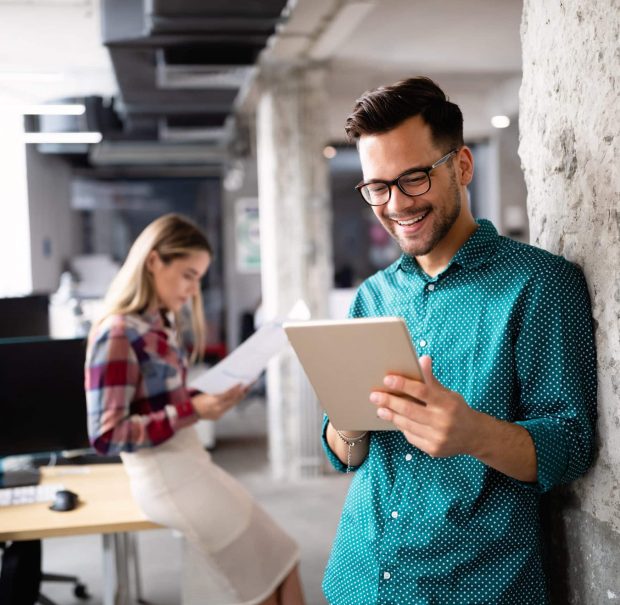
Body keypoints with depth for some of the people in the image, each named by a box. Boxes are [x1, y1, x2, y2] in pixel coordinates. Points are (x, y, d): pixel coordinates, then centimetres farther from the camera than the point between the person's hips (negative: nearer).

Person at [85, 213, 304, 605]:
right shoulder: (117, 335, -17)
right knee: (273, 568, -1)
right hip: (166, 477, -9)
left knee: (270, 564, 7)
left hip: (190, 461, 9)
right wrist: (193, 411, -23)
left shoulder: (161, 324, 11)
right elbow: (107, 437, -20)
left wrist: (209, 398, -1)